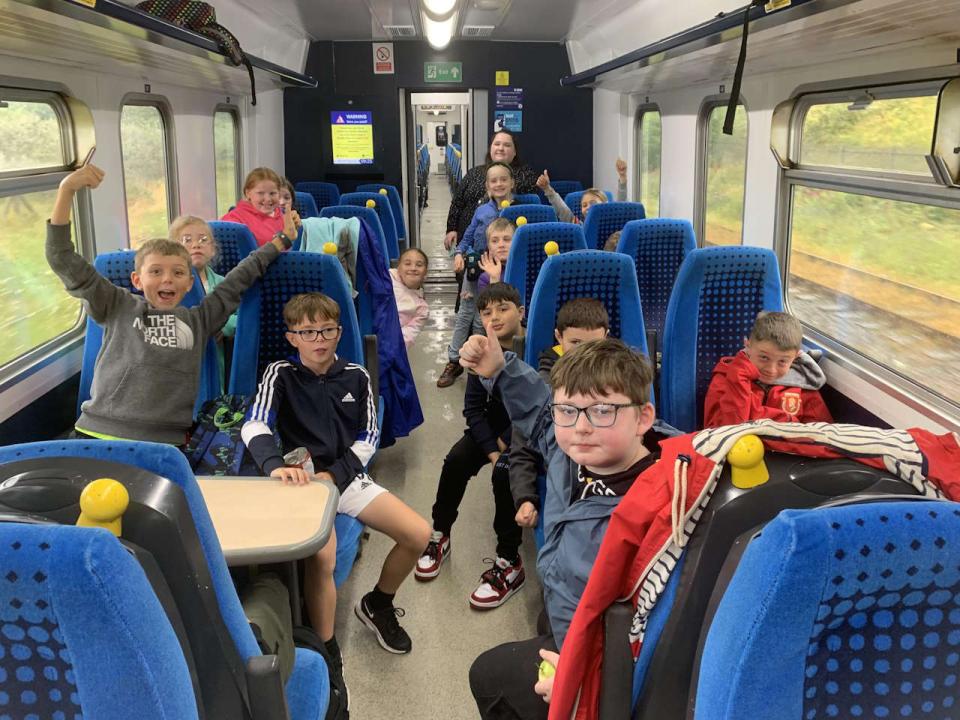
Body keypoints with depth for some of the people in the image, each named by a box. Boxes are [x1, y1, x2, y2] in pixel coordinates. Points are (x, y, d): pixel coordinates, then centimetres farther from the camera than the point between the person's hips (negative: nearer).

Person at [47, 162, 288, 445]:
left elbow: (237, 281, 26)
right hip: (99, 433, -1)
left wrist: (280, 241, 34)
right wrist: (67, 189, 4)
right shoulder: (119, 307, 13)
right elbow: (63, 259, 9)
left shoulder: (198, 320, 18)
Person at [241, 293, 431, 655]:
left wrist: (334, 475, -12)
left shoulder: (356, 376, 7)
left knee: (419, 533, -10)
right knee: (323, 555, -32)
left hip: (348, 477, 4)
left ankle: (378, 605, 18)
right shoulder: (281, 374, -3)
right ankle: (327, 655, -14)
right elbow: (253, 426, -17)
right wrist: (276, 465, -39)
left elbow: (368, 438, 6)